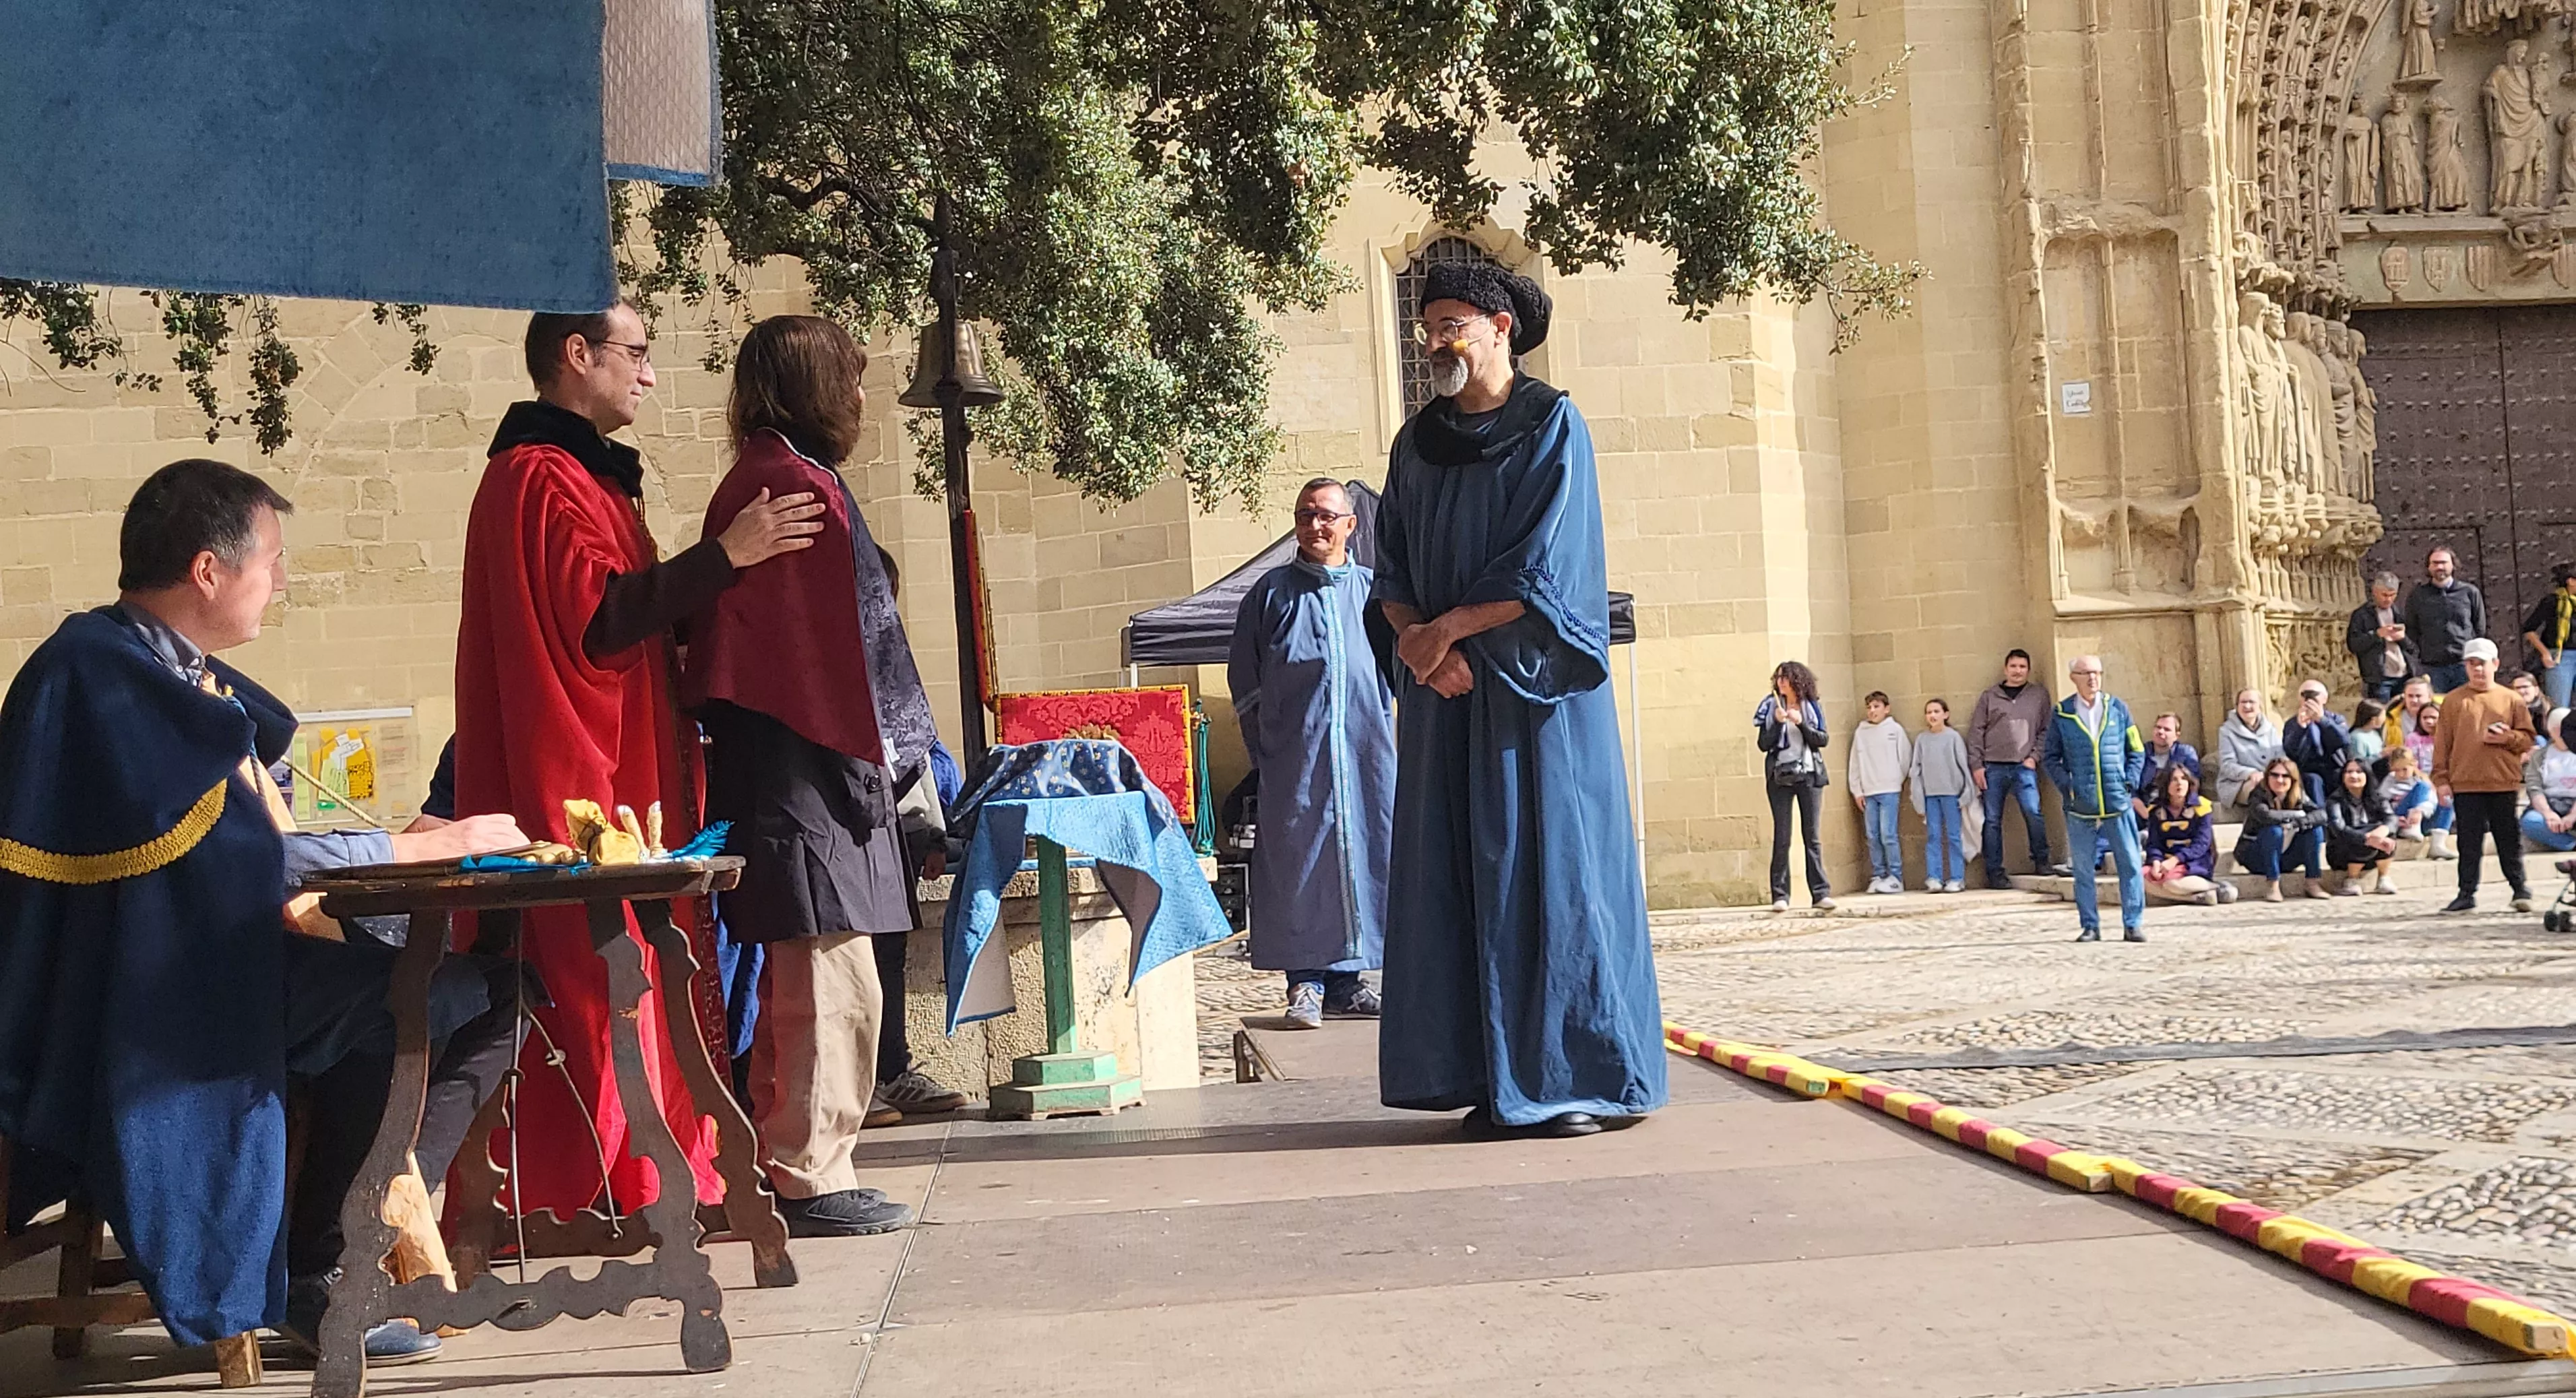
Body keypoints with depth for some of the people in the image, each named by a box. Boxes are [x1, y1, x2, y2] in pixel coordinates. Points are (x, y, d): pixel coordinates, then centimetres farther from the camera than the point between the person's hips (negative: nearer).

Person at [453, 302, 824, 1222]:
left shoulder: (587, 474, 22)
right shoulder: (540, 477, -12)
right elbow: (594, 614, -22)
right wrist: (725, 555, -20)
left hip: (624, 780, 11)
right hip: (575, 782, -11)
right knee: (595, 983, -9)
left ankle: (653, 1179, 14)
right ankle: (602, 1192, -5)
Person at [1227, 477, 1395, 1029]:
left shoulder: (1373, 589, 11)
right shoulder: (1272, 591, 7)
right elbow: (1244, 677, 9)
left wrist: (1383, 726, 9)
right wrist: (1261, 746, 2)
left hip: (1364, 752, 2)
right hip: (1294, 754, -2)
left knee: (1361, 853, 2)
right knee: (1297, 858, -4)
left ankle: (1345, 980, 10)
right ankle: (1306, 983, 0)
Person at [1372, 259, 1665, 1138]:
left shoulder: (1551, 427, -3)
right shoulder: (1416, 445, 14)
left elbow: (1540, 572, -11)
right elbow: (1392, 576, 9)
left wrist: (1447, 628, -9)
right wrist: (1415, 639, -10)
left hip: (1533, 687, -5)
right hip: (1445, 692, 5)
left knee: (1551, 863, -5)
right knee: (1462, 877, 2)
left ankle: (1589, 1078, 2)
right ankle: (1497, 1082, 7)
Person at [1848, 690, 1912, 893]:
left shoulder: (1895, 729, 2)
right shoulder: (1860, 733, 9)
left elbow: (1906, 757, 5)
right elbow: (1855, 764, 10)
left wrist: (1899, 781, 7)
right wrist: (1857, 791, 6)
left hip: (1890, 791, -3)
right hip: (1868, 792, 3)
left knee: (1888, 834, -10)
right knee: (1873, 836, 3)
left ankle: (1895, 877, -5)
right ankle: (1878, 876, 9)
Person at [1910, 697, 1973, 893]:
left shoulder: (1953, 737, 0)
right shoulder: (1922, 740, 8)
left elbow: (1963, 764, 0)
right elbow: (1916, 769, 8)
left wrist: (1967, 791, -5)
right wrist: (1918, 799, 3)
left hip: (1950, 791, -3)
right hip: (1930, 793, 3)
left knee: (1953, 836, -1)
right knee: (1933, 836, 1)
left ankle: (1957, 878, 1)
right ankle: (1933, 878, 1)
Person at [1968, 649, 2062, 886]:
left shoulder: (2039, 695, 11)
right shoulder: (1989, 696, 10)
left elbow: (2046, 730, 9)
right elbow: (1976, 731, 7)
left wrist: (2034, 757, -3)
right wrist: (1977, 765, 0)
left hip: (2024, 767, -1)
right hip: (1993, 767, 1)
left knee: (2033, 813, -17)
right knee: (1992, 821, 1)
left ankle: (2041, 862, -4)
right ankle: (1994, 873, 5)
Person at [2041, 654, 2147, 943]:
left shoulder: (2117, 709, 6)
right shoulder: (2061, 713, 3)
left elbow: (2137, 750, 11)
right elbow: (2049, 756, 8)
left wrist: (2130, 781, -2)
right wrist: (2065, 785, -6)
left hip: (2118, 803, 0)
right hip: (2080, 807, 0)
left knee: (2130, 865, -1)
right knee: (2083, 870, 4)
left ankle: (2133, 925, 6)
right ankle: (2090, 926, 13)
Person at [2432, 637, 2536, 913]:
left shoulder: (2511, 700, 8)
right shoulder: (2453, 700, 7)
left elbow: (2528, 739, 8)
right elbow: (2441, 742, 4)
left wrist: (2507, 738, -13)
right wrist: (2441, 779, -2)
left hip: (2505, 783, 0)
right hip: (2465, 784, 0)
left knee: (2510, 839, 5)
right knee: (2469, 842, 3)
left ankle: (2520, 888, 16)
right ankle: (2467, 893, 10)